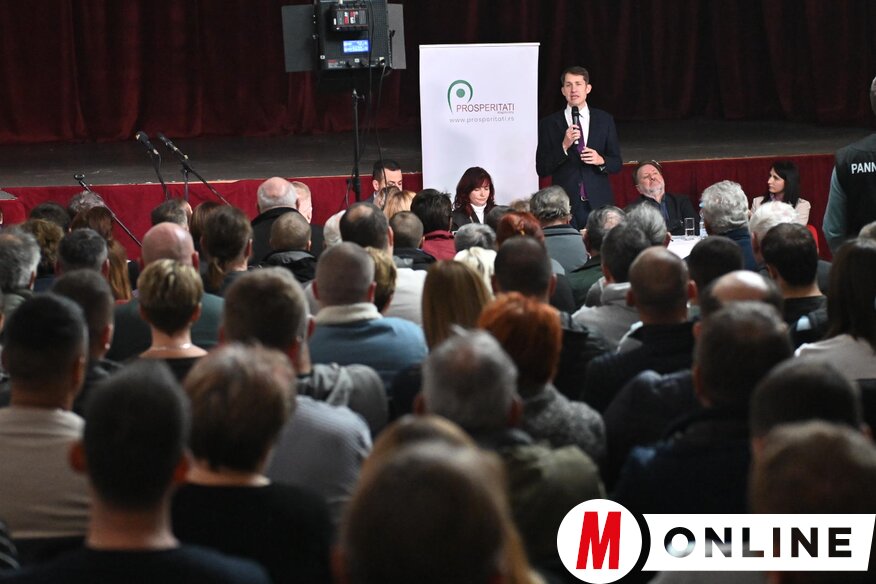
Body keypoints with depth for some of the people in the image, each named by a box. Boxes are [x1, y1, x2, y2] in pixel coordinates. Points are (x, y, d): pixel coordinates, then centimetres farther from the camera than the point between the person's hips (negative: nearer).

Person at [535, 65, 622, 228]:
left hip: (599, 202, 1)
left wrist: (601, 160, -10)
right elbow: (541, 169, -1)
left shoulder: (604, 120, 9)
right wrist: (564, 146, -13)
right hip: (566, 205, -1)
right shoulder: (549, 124, 4)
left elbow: (616, 164, 11)